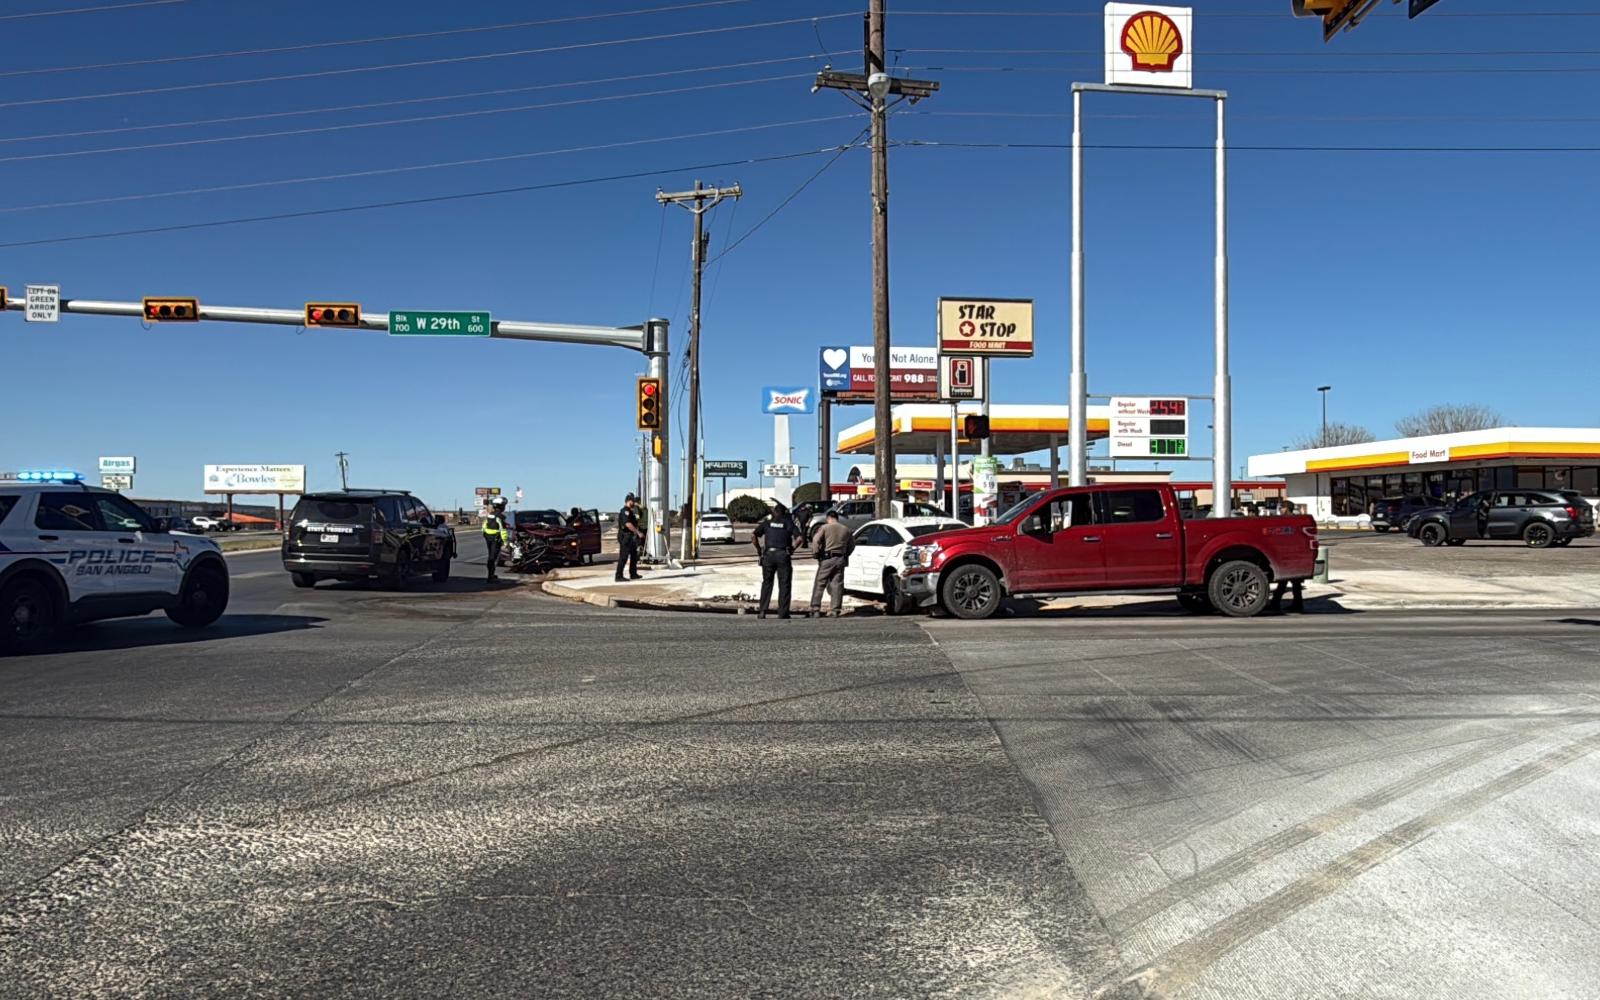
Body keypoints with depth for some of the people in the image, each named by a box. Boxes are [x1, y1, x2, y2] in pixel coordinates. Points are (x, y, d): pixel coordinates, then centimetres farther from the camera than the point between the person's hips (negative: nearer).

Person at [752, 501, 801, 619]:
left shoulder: (767, 522, 9)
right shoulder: (788, 522, 6)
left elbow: (753, 536, 1)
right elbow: (799, 538, -6)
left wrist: (758, 549, 9)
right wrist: (792, 548, 6)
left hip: (768, 555, 2)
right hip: (783, 555, -1)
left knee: (767, 583, 11)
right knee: (784, 585, 5)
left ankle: (762, 611, 5)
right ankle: (783, 612, 2)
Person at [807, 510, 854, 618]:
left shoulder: (825, 527, -3)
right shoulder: (846, 530, 12)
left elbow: (816, 540, -15)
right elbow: (852, 544, 19)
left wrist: (816, 553, -4)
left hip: (827, 559, -4)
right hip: (840, 559, 4)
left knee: (819, 584, 1)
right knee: (837, 585, 8)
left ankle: (815, 610, -3)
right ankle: (836, 610, 7)